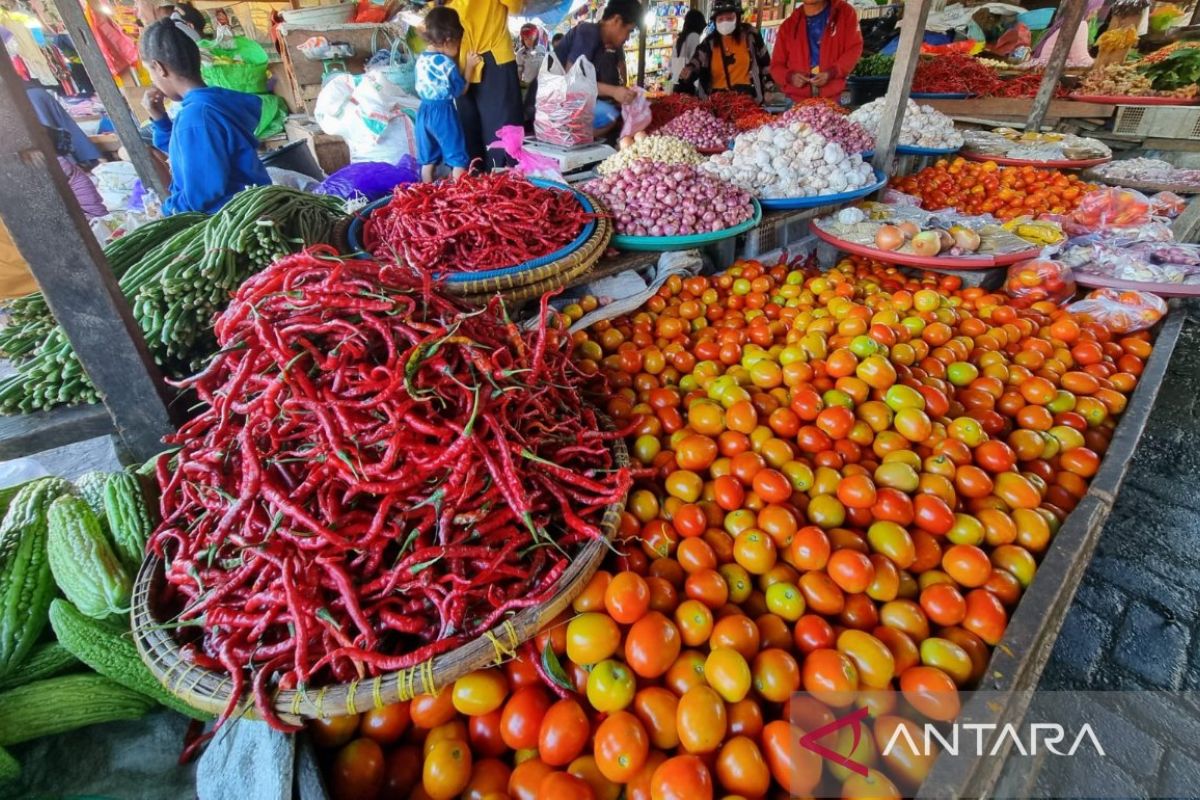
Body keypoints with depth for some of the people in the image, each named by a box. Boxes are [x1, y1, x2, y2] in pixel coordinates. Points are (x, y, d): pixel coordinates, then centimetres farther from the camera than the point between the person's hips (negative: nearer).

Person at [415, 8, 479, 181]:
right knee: (458, 158, 5)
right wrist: (468, 66, 0)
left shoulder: (421, 59, 6)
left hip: (424, 111, 7)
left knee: (428, 158, 14)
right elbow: (460, 90, -8)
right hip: (443, 113, -7)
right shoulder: (447, 63, -14)